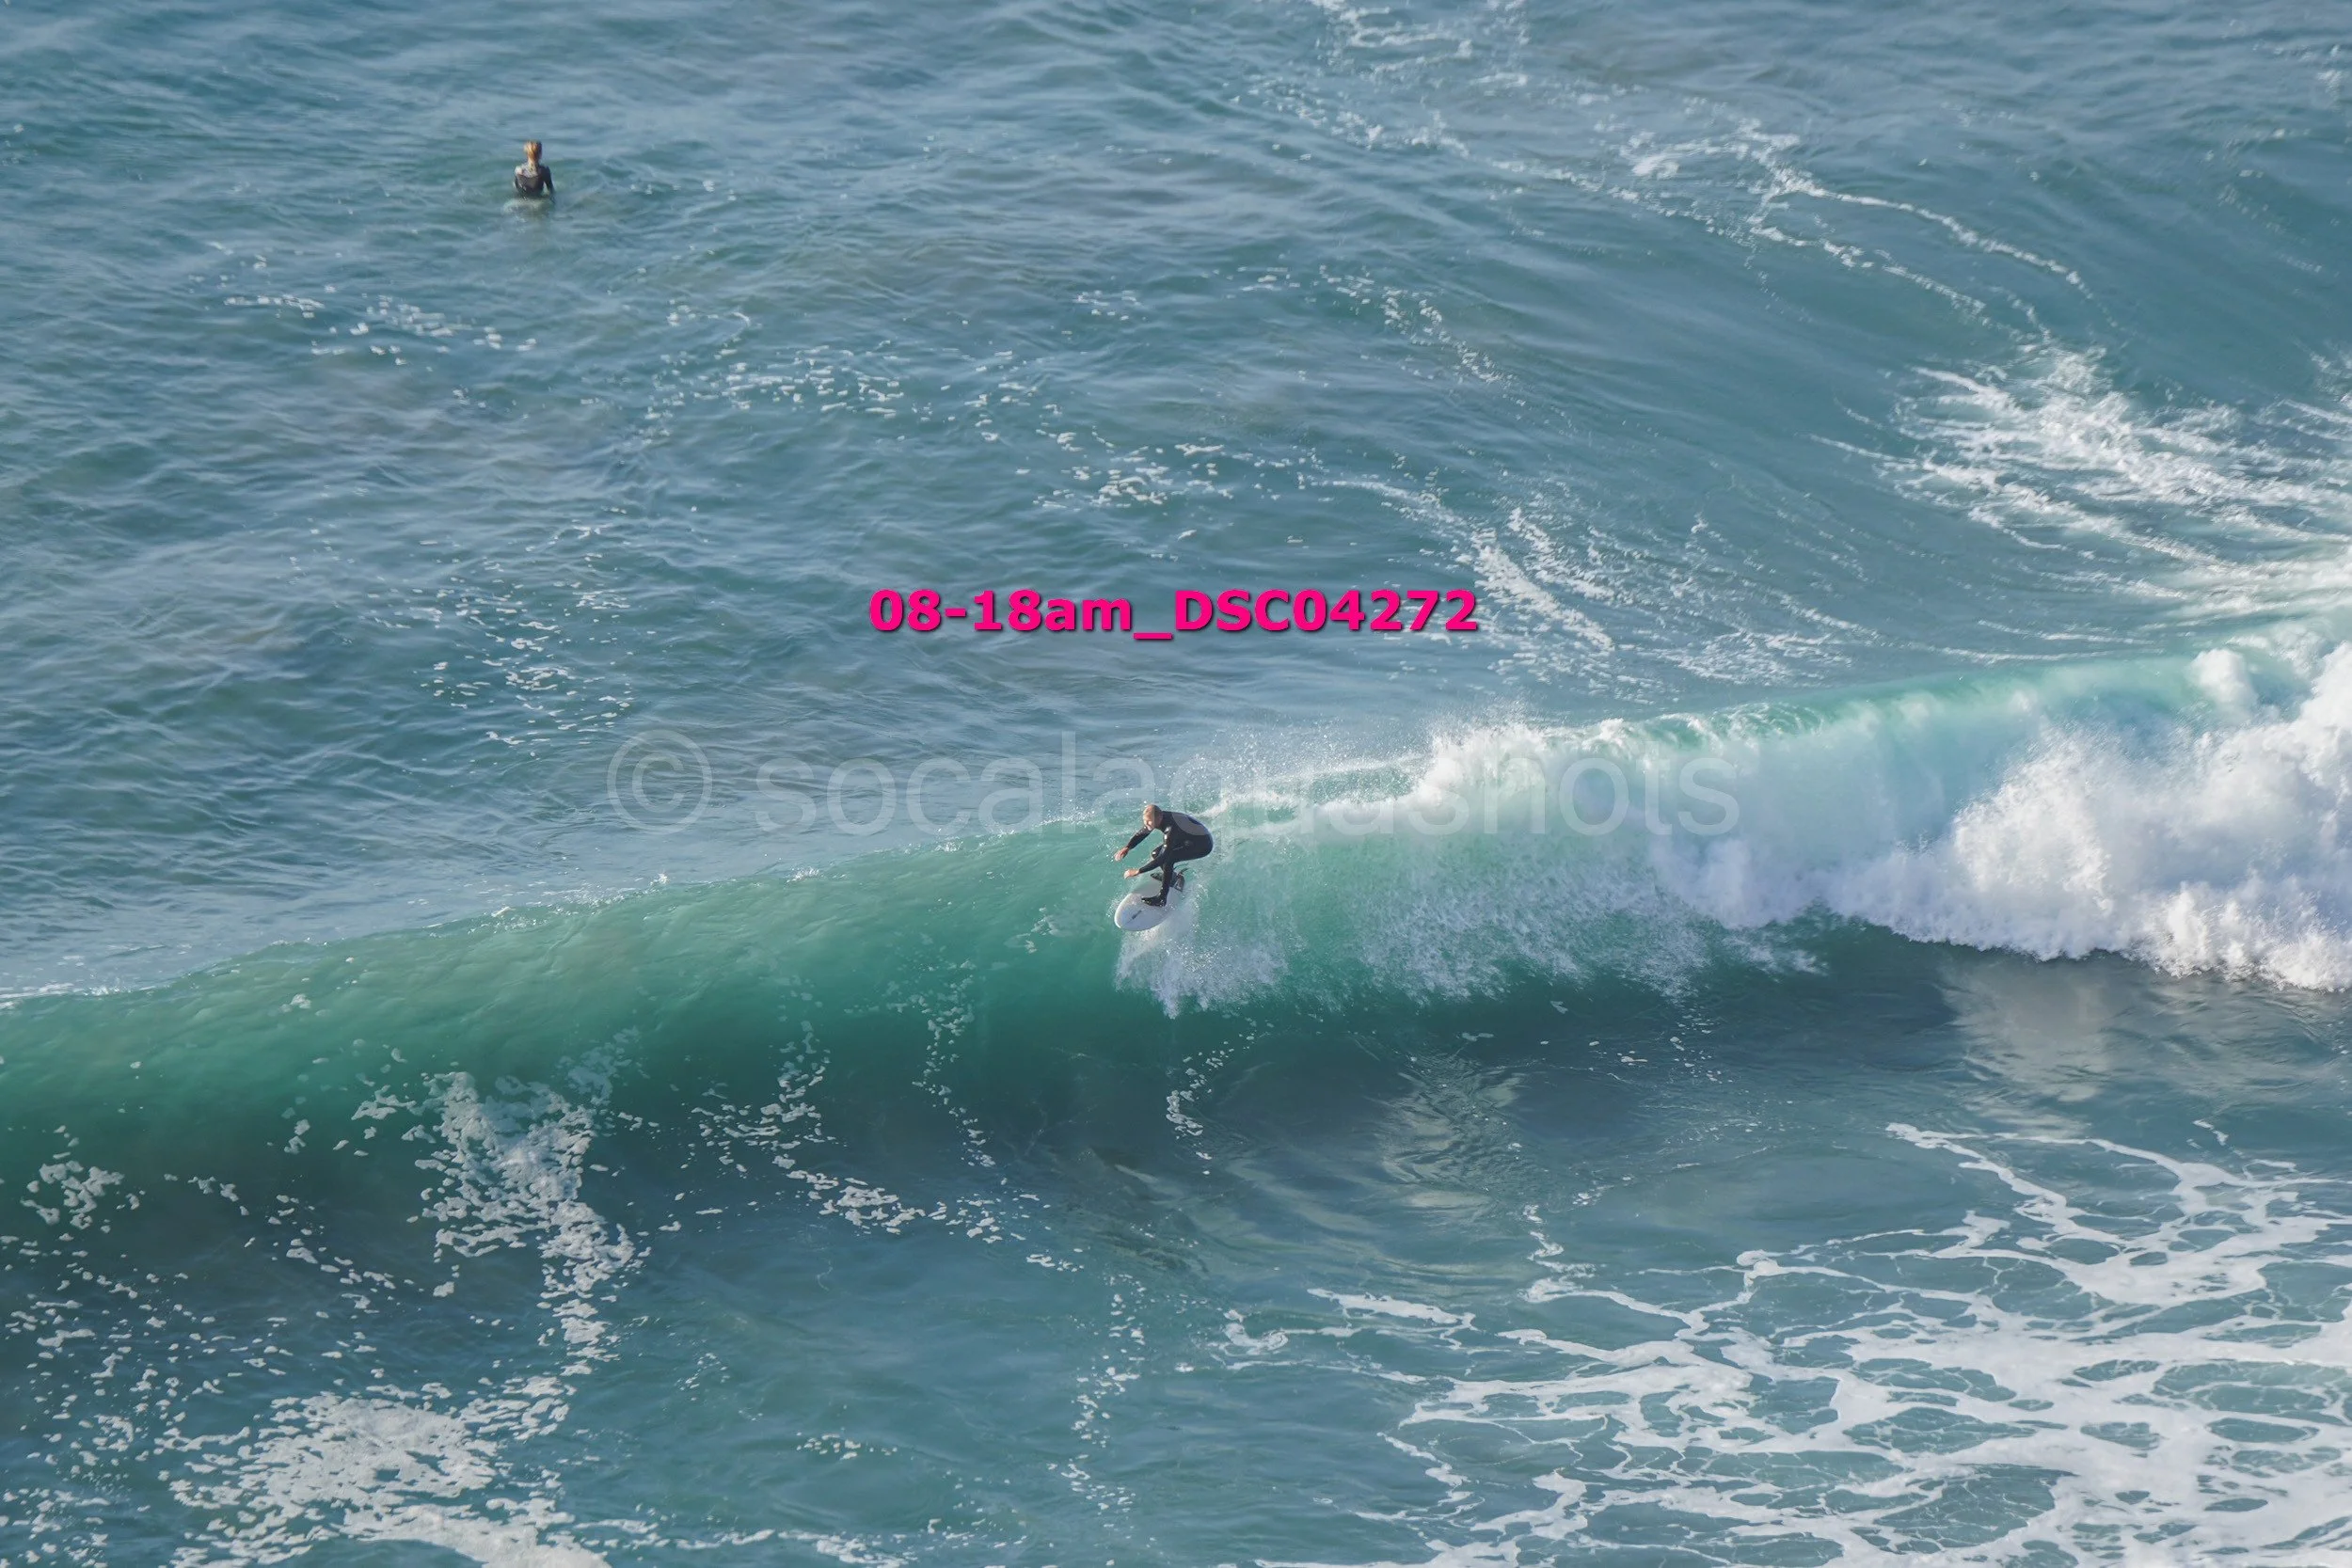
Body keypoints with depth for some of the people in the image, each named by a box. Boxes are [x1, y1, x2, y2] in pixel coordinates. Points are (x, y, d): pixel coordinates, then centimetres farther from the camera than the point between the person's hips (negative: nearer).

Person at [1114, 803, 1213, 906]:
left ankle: (1162, 898, -20)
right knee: (1156, 854, 5)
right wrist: (1127, 847, -11)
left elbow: (1164, 858, -38)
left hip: (1203, 844, -9)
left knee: (1168, 858, -27)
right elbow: (1141, 834, 5)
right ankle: (1174, 879, 29)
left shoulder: (1171, 829, -36)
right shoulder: (1159, 818, -12)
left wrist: (1138, 871, -37)